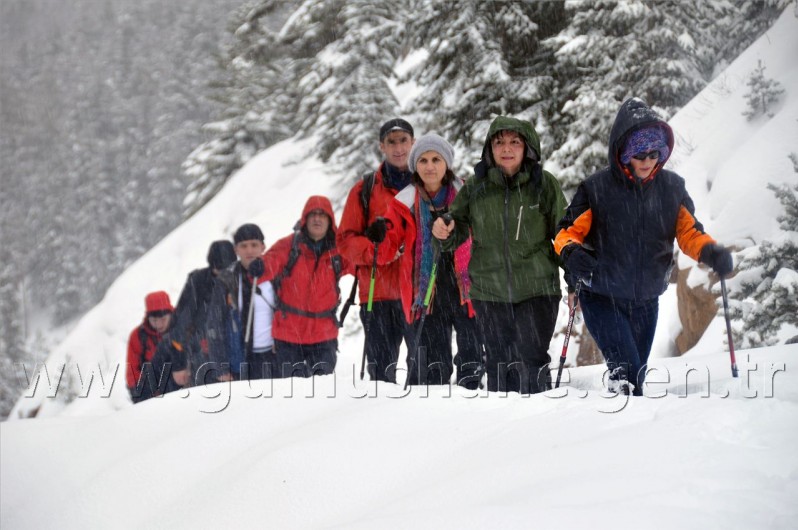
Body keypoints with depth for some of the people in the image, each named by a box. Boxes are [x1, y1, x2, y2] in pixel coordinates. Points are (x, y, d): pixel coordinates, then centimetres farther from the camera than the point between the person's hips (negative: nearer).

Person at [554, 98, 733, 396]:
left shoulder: (672, 188, -1)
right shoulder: (596, 189, -11)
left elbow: (688, 231, 4)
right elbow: (569, 230, -6)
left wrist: (710, 252, -17)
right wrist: (571, 252, -29)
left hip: (646, 301, 4)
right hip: (601, 296, -4)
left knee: (636, 377, 17)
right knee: (625, 371, -25)